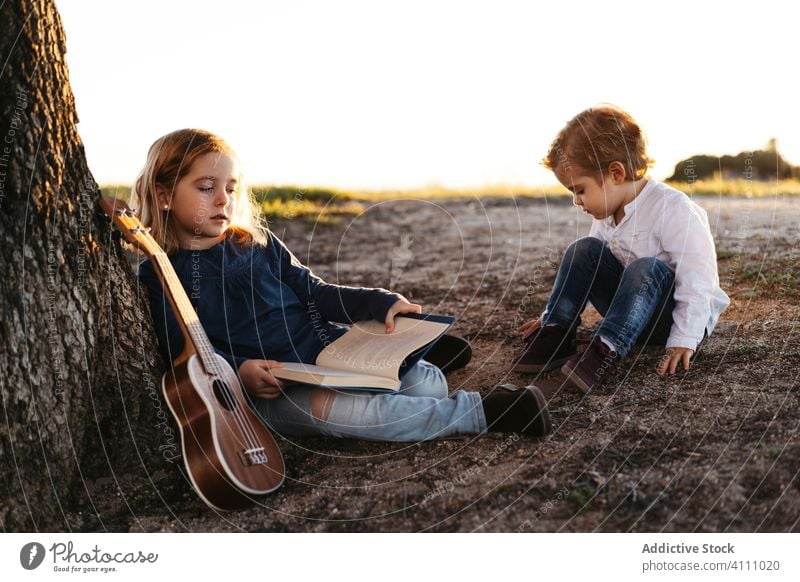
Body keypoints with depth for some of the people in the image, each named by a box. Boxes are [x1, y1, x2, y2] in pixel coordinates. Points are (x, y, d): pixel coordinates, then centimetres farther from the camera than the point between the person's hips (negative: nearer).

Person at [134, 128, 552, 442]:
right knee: (332, 408, -37)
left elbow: (314, 293, 13)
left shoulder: (258, 244, 11)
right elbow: (185, 353, -7)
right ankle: (481, 411, -31)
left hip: (327, 352, 4)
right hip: (269, 392, -4)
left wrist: (380, 303, 1)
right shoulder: (160, 276, -1)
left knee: (427, 383, -17)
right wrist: (238, 370, -24)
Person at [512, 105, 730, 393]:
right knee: (583, 250, -10)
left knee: (647, 269, -36)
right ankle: (555, 332, -16)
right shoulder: (604, 213, 2)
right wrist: (554, 313, 8)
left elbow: (697, 281, -26)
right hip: (634, 308, 7)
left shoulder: (672, 209, -23)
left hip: (679, 314, -7)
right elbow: (585, 269, 12)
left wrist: (683, 341, -30)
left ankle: (608, 348, -41)